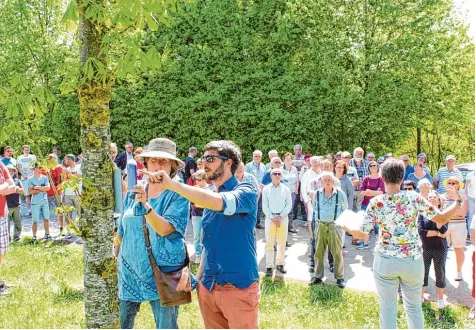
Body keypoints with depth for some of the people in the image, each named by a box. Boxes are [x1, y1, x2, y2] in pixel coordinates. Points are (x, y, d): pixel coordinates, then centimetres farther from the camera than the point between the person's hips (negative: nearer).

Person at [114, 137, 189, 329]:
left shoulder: (177, 195, -11)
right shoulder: (133, 192, 4)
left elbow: (164, 229, -24)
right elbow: (122, 229, 15)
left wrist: (145, 205, -36)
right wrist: (116, 254, 18)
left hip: (163, 273, -4)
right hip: (130, 269, 5)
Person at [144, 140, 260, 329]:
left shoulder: (246, 192, -11)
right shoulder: (209, 197, 12)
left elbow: (217, 203, -32)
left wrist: (171, 184, -32)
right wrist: (199, 277, 13)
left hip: (238, 287, -7)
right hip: (208, 287, 7)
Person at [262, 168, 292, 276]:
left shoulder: (286, 189, 4)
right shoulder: (266, 189, 2)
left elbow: (289, 205, 3)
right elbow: (265, 206, 0)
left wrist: (280, 217, -7)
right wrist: (272, 217, -9)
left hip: (283, 217, 1)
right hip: (270, 217, -1)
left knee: (282, 242, 6)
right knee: (269, 243, -2)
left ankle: (280, 263, 18)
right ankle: (269, 266, 2)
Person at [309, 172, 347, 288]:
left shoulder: (340, 194, -5)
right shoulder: (317, 194, 1)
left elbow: (345, 210, 9)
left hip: (334, 225, -2)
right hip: (320, 225, 2)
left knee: (337, 252, -1)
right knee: (318, 252, 7)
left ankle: (340, 277, 11)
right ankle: (318, 276, 19)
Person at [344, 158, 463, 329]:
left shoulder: (376, 202, -10)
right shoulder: (414, 198, -9)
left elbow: (361, 233, -6)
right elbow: (441, 219, -7)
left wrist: (346, 227, 14)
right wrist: (459, 202, 9)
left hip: (385, 261, -1)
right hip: (413, 260, 1)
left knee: (387, 308, 11)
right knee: (414, 306, 19)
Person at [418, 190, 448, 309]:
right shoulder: (422, 214, -3)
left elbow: (443, 230, -18)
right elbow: (420, 231, -14)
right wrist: (437, 233, -13)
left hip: (440, 249, 0)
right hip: (425, 249, 0)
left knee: (440, 273, 9)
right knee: (423, 273, 9)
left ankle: (441, 298, 27)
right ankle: (421, 297, 28)